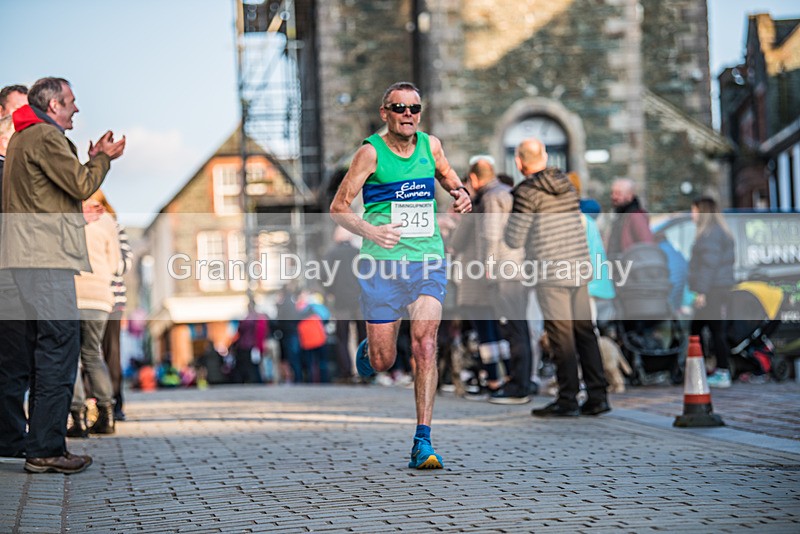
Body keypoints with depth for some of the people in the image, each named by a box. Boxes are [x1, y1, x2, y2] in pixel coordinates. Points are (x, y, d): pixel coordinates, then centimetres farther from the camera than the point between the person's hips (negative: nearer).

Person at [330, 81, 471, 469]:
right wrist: (370, 231, -22)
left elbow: (447, 175, 27)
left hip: (428, 260, 2)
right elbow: (338, 208, -5)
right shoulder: (371, 152, -5)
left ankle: (422, 441, -11)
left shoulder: (430, 145, 6)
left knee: (425, 344, -15)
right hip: (382, 265, -2)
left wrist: (460, 193, 5)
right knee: (383, 362, 2)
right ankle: (366, 349, 41)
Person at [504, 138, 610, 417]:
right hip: (579, 266, 7)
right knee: (584, 331, 8)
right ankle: (597, 396, 8)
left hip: (551, 273, -7)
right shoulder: (566, 184, 13)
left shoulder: (527, 192, -9)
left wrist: (510, 221, 15)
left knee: (561, 335, -4)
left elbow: (514, 240, -8)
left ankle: (567, 399, -2)